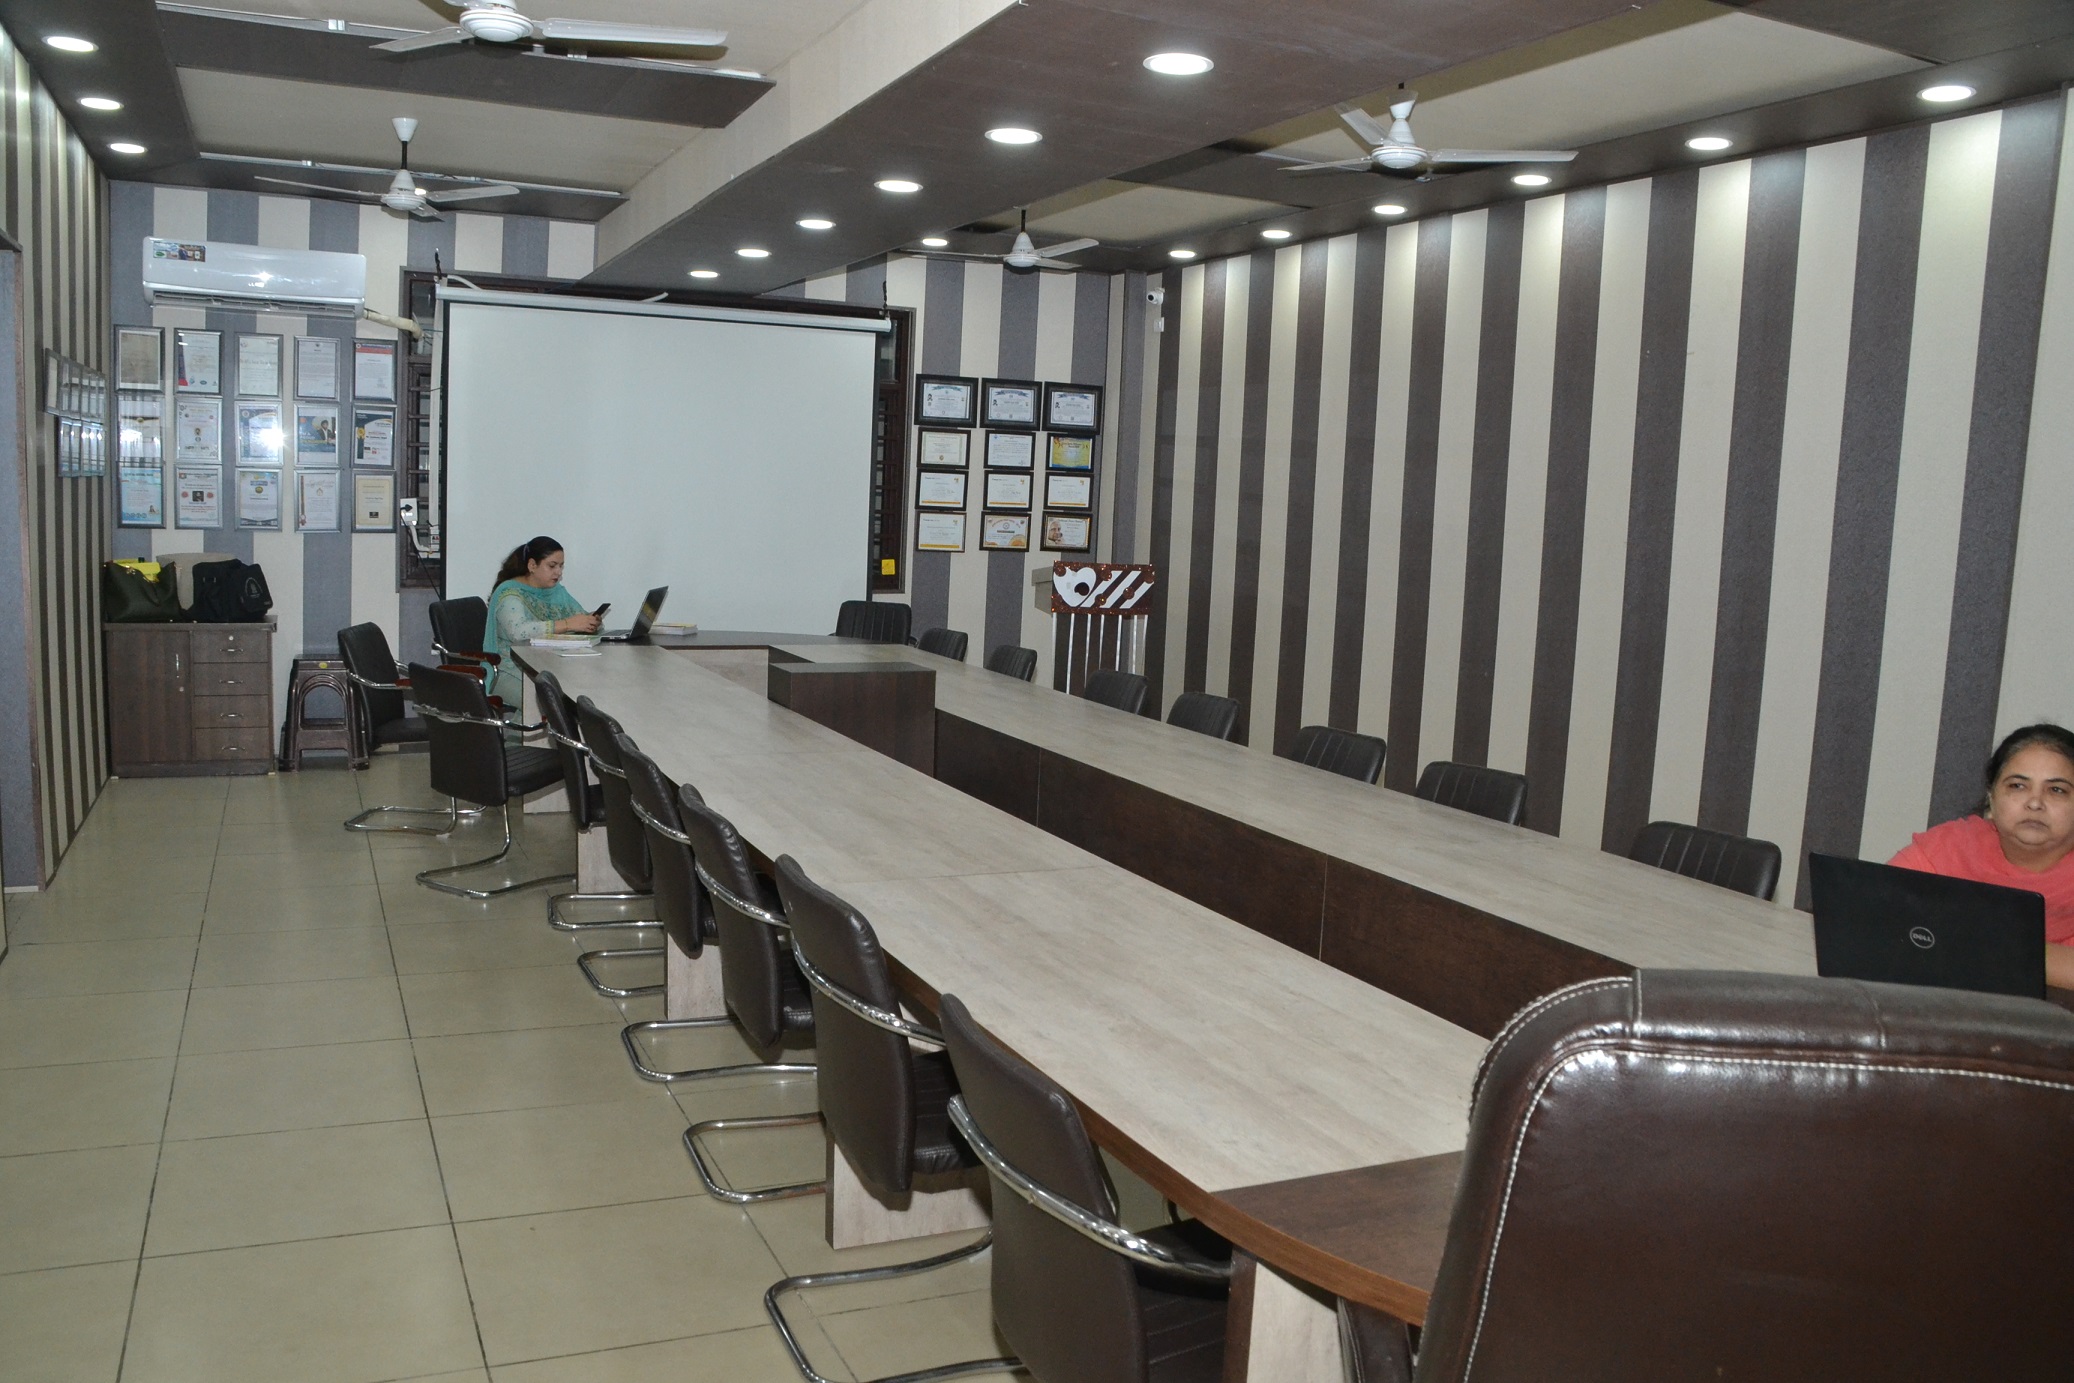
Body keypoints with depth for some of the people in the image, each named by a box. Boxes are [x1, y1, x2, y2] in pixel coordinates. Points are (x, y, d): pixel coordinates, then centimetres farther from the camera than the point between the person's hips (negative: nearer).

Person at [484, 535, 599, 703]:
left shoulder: (558, 591, 17)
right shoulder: (509, 593, -7)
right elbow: (518, 631, -25)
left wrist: (591, 622, -10)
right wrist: (567, 624, -29)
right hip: (512, 673, -6)